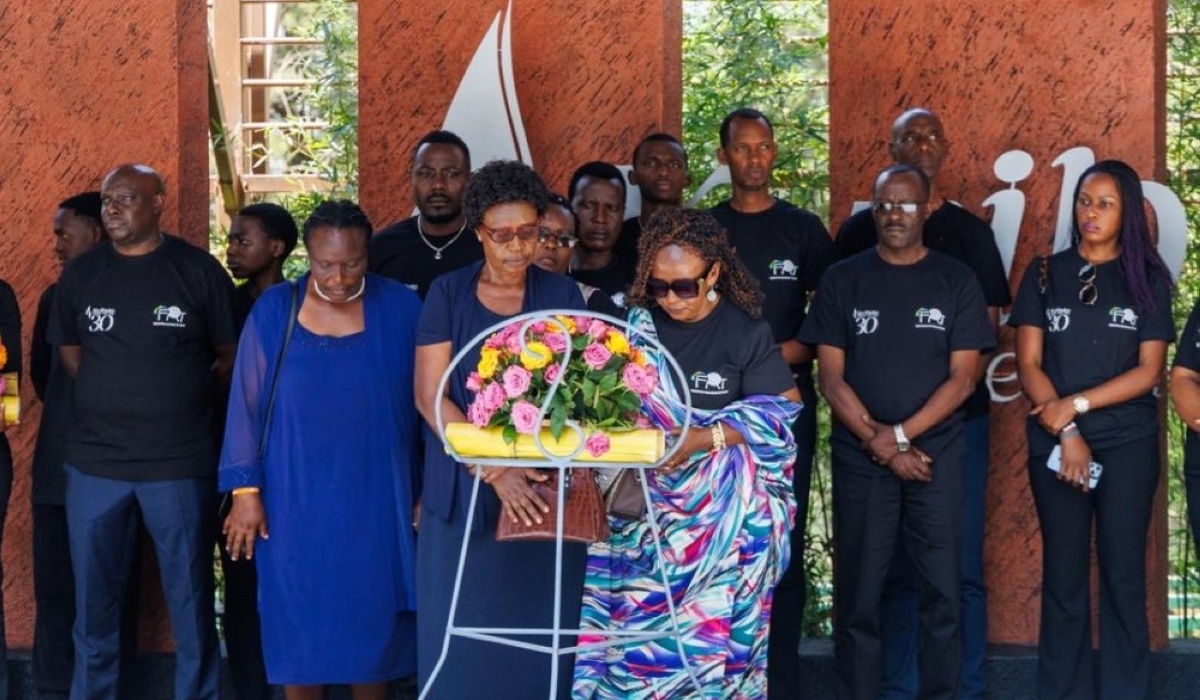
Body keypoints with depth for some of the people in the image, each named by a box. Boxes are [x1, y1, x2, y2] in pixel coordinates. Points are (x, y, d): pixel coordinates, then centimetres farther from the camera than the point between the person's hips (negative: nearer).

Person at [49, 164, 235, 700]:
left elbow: (230, 355, 5)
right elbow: (68, 352, 17)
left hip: (180, 464, -3)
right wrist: (115, 398, 6)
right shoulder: (80, 273, 6)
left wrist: (182, 398, -2)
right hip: (94, 462, 3)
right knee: (94, 601, 10)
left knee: (191, 599, 4)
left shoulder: (199, 270, -2)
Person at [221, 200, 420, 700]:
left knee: (372, 624, 10)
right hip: (295, 503, 0)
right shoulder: (274, 311, -3)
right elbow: (247, 404, -1)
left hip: (376, 503, 0)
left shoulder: (402, 310, -4)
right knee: (300, 625, 8)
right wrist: (245, 490, -3)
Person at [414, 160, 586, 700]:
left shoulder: (561, 295, 4)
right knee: (462, 633, 3)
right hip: (463, 491, 0)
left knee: (538, 634, 3)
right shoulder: (448, 294, 1)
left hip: (544, 489, 1)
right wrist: (495, 469, -18)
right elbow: (430, 395, -6)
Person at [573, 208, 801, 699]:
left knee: (705, 621, -4)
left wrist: (706, 438, -19)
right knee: (637, 617, -1)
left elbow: (782, 409, -7)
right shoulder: (635, 326, 3)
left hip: (718, 512, -2)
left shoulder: (744, 330, -4)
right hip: (640, 498, 2)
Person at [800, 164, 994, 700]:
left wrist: (900, 435, -12)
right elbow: (831, 378, 0)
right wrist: (879, 442, -10)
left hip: (937, 455, 0)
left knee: (942, 592, 0)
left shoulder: (956, 281, 4)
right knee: (857, 595, 3)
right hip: (859, 458, 0)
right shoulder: (843, 280, 5)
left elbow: (962, 378, -1)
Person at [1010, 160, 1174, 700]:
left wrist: (1076, 403, -12)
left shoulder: (1148, 279, 4)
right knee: (1063, 575, 4)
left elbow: (1150, 371, -3)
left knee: (1123, 574, 2)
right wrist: (1067, 432, -11)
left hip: (1129, 445, 0)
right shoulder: (1045, 275, 5)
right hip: (1055, 443, 1)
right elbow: (1028, 364, 0)